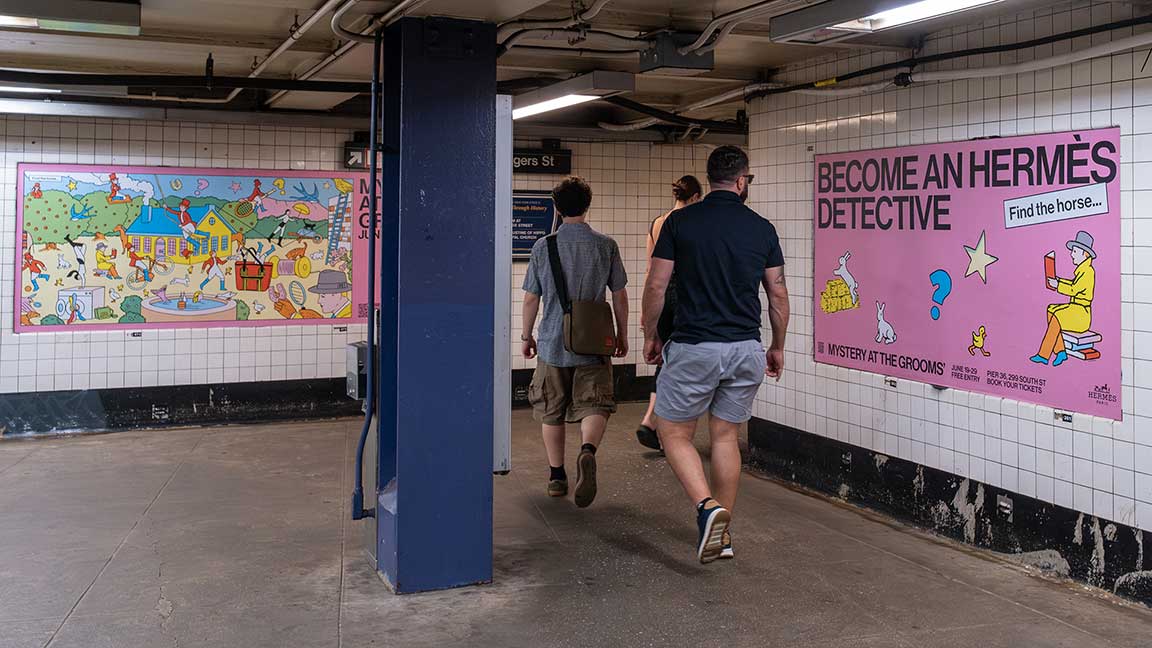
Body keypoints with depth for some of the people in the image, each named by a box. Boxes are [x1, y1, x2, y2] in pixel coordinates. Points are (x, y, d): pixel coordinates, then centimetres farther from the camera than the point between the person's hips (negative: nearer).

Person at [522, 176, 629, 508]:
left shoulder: (543, 246, -3)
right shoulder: (606, 245, -3)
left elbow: (531, 297, 1)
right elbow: (619, 296, 2)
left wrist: (526, 336, 14)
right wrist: (622, 334, 14)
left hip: (552, 344, 1)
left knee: (552, 411, 14)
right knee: (594, 406, 1)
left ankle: (557, 477, 21)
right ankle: (588, 451, -28)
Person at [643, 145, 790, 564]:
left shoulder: (679, 222, -4)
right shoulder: (761, 228, 4)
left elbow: (656, 286, -4)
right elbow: (778, 295, 7)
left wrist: (650, 336, 11)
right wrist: (777, 347, 20)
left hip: (693, 347, -3)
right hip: (746, 349, 3)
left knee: (674, 434, 9)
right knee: (726, 437, 14)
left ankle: (707, 507, -13)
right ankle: (722, 535, 19)